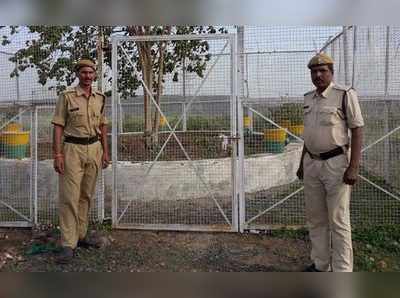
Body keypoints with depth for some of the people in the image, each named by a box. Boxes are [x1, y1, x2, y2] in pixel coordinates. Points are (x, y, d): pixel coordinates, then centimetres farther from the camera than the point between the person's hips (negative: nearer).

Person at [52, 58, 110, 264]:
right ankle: (68, 245, -2)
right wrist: (57, 154, -12)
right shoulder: (67, 97, -4)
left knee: (87, 195, 11)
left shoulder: (99, 98, 9)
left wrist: (105, 151, 12)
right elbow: (58, 126, -5)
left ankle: (80, 235, 24)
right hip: (72, 149, -4)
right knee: (70, 197, -6)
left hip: (94, 149, 5)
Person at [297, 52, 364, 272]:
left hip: (336, 163, -7)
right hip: (311, 163, 7)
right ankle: (320, 265, 27)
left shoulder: (345, 95, -9)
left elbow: (357, 131, -11)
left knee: (338, 220, -2)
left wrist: (353, 167, -18)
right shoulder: (308, 98, 11)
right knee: (315, 218, 13)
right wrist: (302, 163, 19)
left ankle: (342, 272, 10)